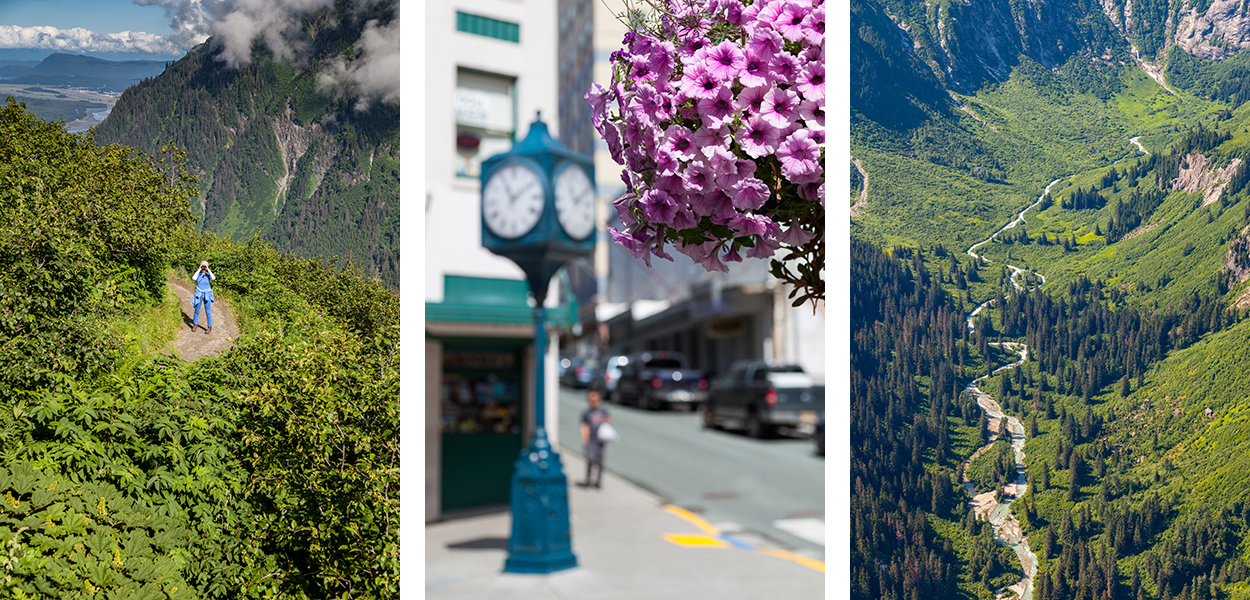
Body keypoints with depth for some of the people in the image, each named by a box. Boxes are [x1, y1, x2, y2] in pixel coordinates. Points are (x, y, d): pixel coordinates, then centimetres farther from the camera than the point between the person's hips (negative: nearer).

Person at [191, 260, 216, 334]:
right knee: (197, 311, 8)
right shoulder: (198, 273, 2)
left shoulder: (208, 274, 0)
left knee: (208, 311, -2)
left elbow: (213, 278, -22)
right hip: (198, 294, 1)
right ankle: (195, 324, 27)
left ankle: (210, 327, 3)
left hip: (207, 295, -1)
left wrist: (208, 270, -17)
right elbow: (194, 278, -19)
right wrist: (199, 270, -14)